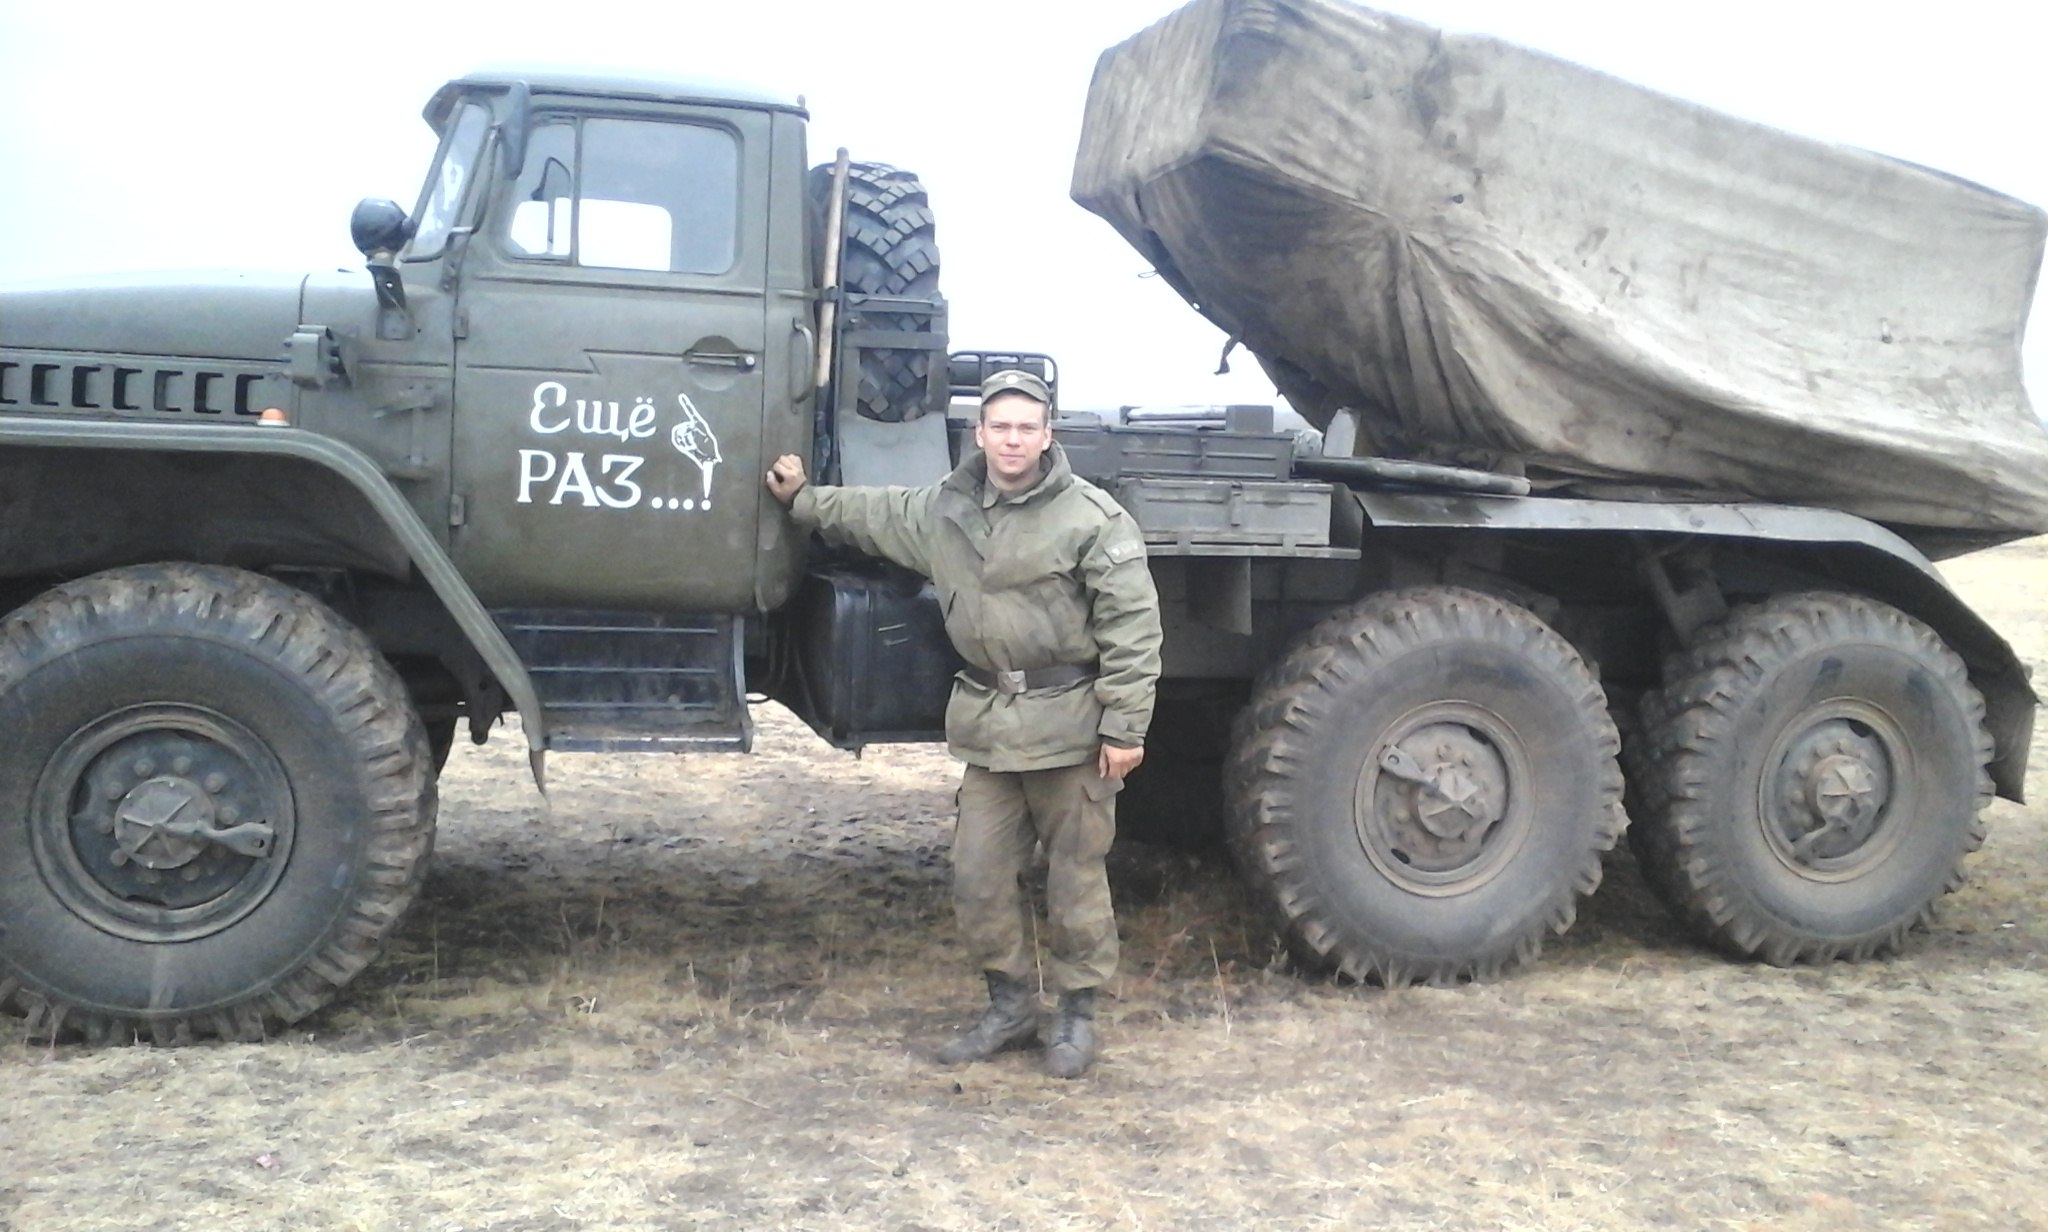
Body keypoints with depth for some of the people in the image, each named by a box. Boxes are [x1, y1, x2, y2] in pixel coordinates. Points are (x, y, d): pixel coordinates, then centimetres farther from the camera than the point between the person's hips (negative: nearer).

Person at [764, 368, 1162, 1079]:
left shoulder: (1092, 517, -11)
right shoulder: (943, 509, 8)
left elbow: (1132, 626, -13)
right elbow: (869, 515, 29)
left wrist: (1124, 727, -15)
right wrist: (802, 501, 35)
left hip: (1069, 725, -6)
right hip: (989, 726, 6)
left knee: (1075, 877, 6)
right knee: (979, 876, 9)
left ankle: (1077, 1013, 22)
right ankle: (1009, 1008, 26)